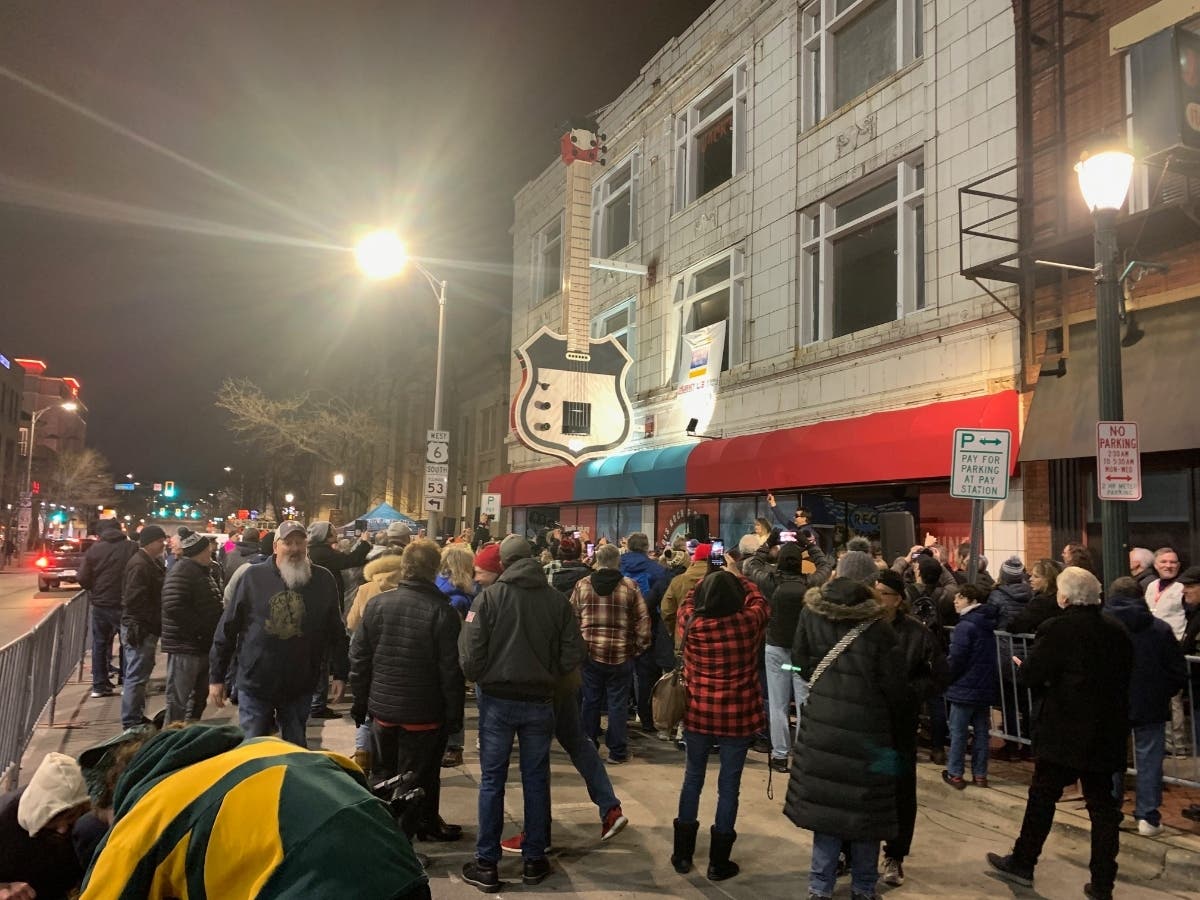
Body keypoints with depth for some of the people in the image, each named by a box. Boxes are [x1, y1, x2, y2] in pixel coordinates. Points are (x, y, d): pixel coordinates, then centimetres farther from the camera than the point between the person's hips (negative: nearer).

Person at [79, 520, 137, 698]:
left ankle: (99, 685, 15)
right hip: (124, 604, -2)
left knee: (99, 643, 13)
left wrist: (94, 591, 15)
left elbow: (83, 578, -3)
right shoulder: (132, 548, -7)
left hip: (100, 603, 2)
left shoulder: (94, 549, -2)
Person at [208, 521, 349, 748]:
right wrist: (216, 677, 0)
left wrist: (340, 675, 2)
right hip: (256, 685, -1)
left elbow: (336, 632, 4)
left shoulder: (323, 580, -2)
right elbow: (228, 627, -1)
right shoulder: (253, 576, -5)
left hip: (300, 688, 1)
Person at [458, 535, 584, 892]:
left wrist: (481, 680, 6)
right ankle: (534, 860, 23)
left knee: (492, 780, 9)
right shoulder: (557, 600, -6)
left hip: (497, 700, -1)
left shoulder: (489, 596, -11)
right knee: (536, 780, 13)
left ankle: (487, 864, 15)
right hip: (540, 701, 2)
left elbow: (470, 653, -14)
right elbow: (573, 655, -6)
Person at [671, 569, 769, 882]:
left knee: (693, 778, 17)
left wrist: (706, 580, 21)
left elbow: (688, 602, 12)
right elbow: (759, 601, 9)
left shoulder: (690, 623, -11)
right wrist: (737, 577, 19)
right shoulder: (750, 622, -13)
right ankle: (719, 862, 18)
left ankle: (683, 855, 27)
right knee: (729, 785, 8)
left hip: (698, 714, 2)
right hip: (738, 717, -2)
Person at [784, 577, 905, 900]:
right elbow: (895, 688, -7)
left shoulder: (812, 615, -4)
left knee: (826, 804, 10)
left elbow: (800, 661, 7)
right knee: (865, 810, 11)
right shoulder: (878, 629, -11)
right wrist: (890, 725, 11)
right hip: (868, 729, -2)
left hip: (823, 724, 2)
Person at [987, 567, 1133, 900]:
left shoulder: (1057, 629, -16)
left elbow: (1030, 676, -15)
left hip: (1064, 732, -5)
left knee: (1042, 797, 9)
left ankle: (1022, 863, 23)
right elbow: (1125, 676, 13)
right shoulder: (1118, 631, 2)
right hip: (1107, 732, 5)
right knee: (1103, 805, 12)